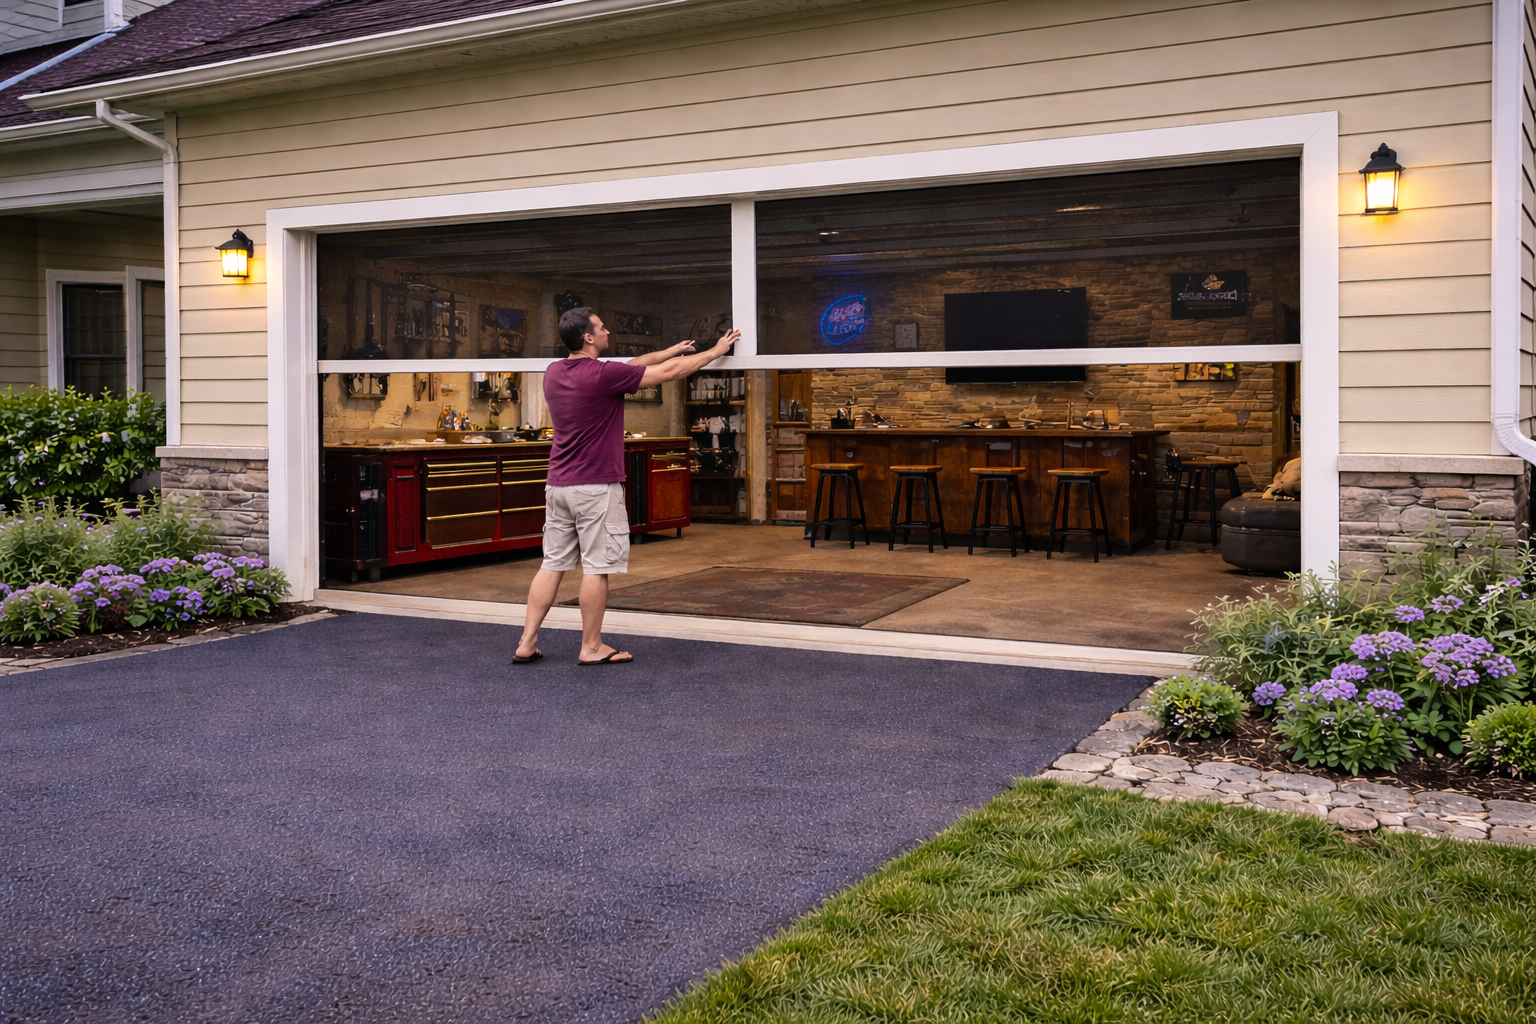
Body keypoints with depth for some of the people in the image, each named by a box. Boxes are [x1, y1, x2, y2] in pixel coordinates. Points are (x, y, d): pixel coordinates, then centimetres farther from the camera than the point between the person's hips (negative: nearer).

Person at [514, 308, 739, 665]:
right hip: (596, 488, -8)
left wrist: (669, 351, 25)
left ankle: (527, 643, 10)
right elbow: (669, 372, -7)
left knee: (553, 564, 11)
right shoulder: (602, 375, -16)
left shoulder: (554, 373, 7)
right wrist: (716, 351, 7)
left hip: (558, 485, 8)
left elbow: (625, 368, 19)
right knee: (596, 568, 1)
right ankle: (592, 648, 9)